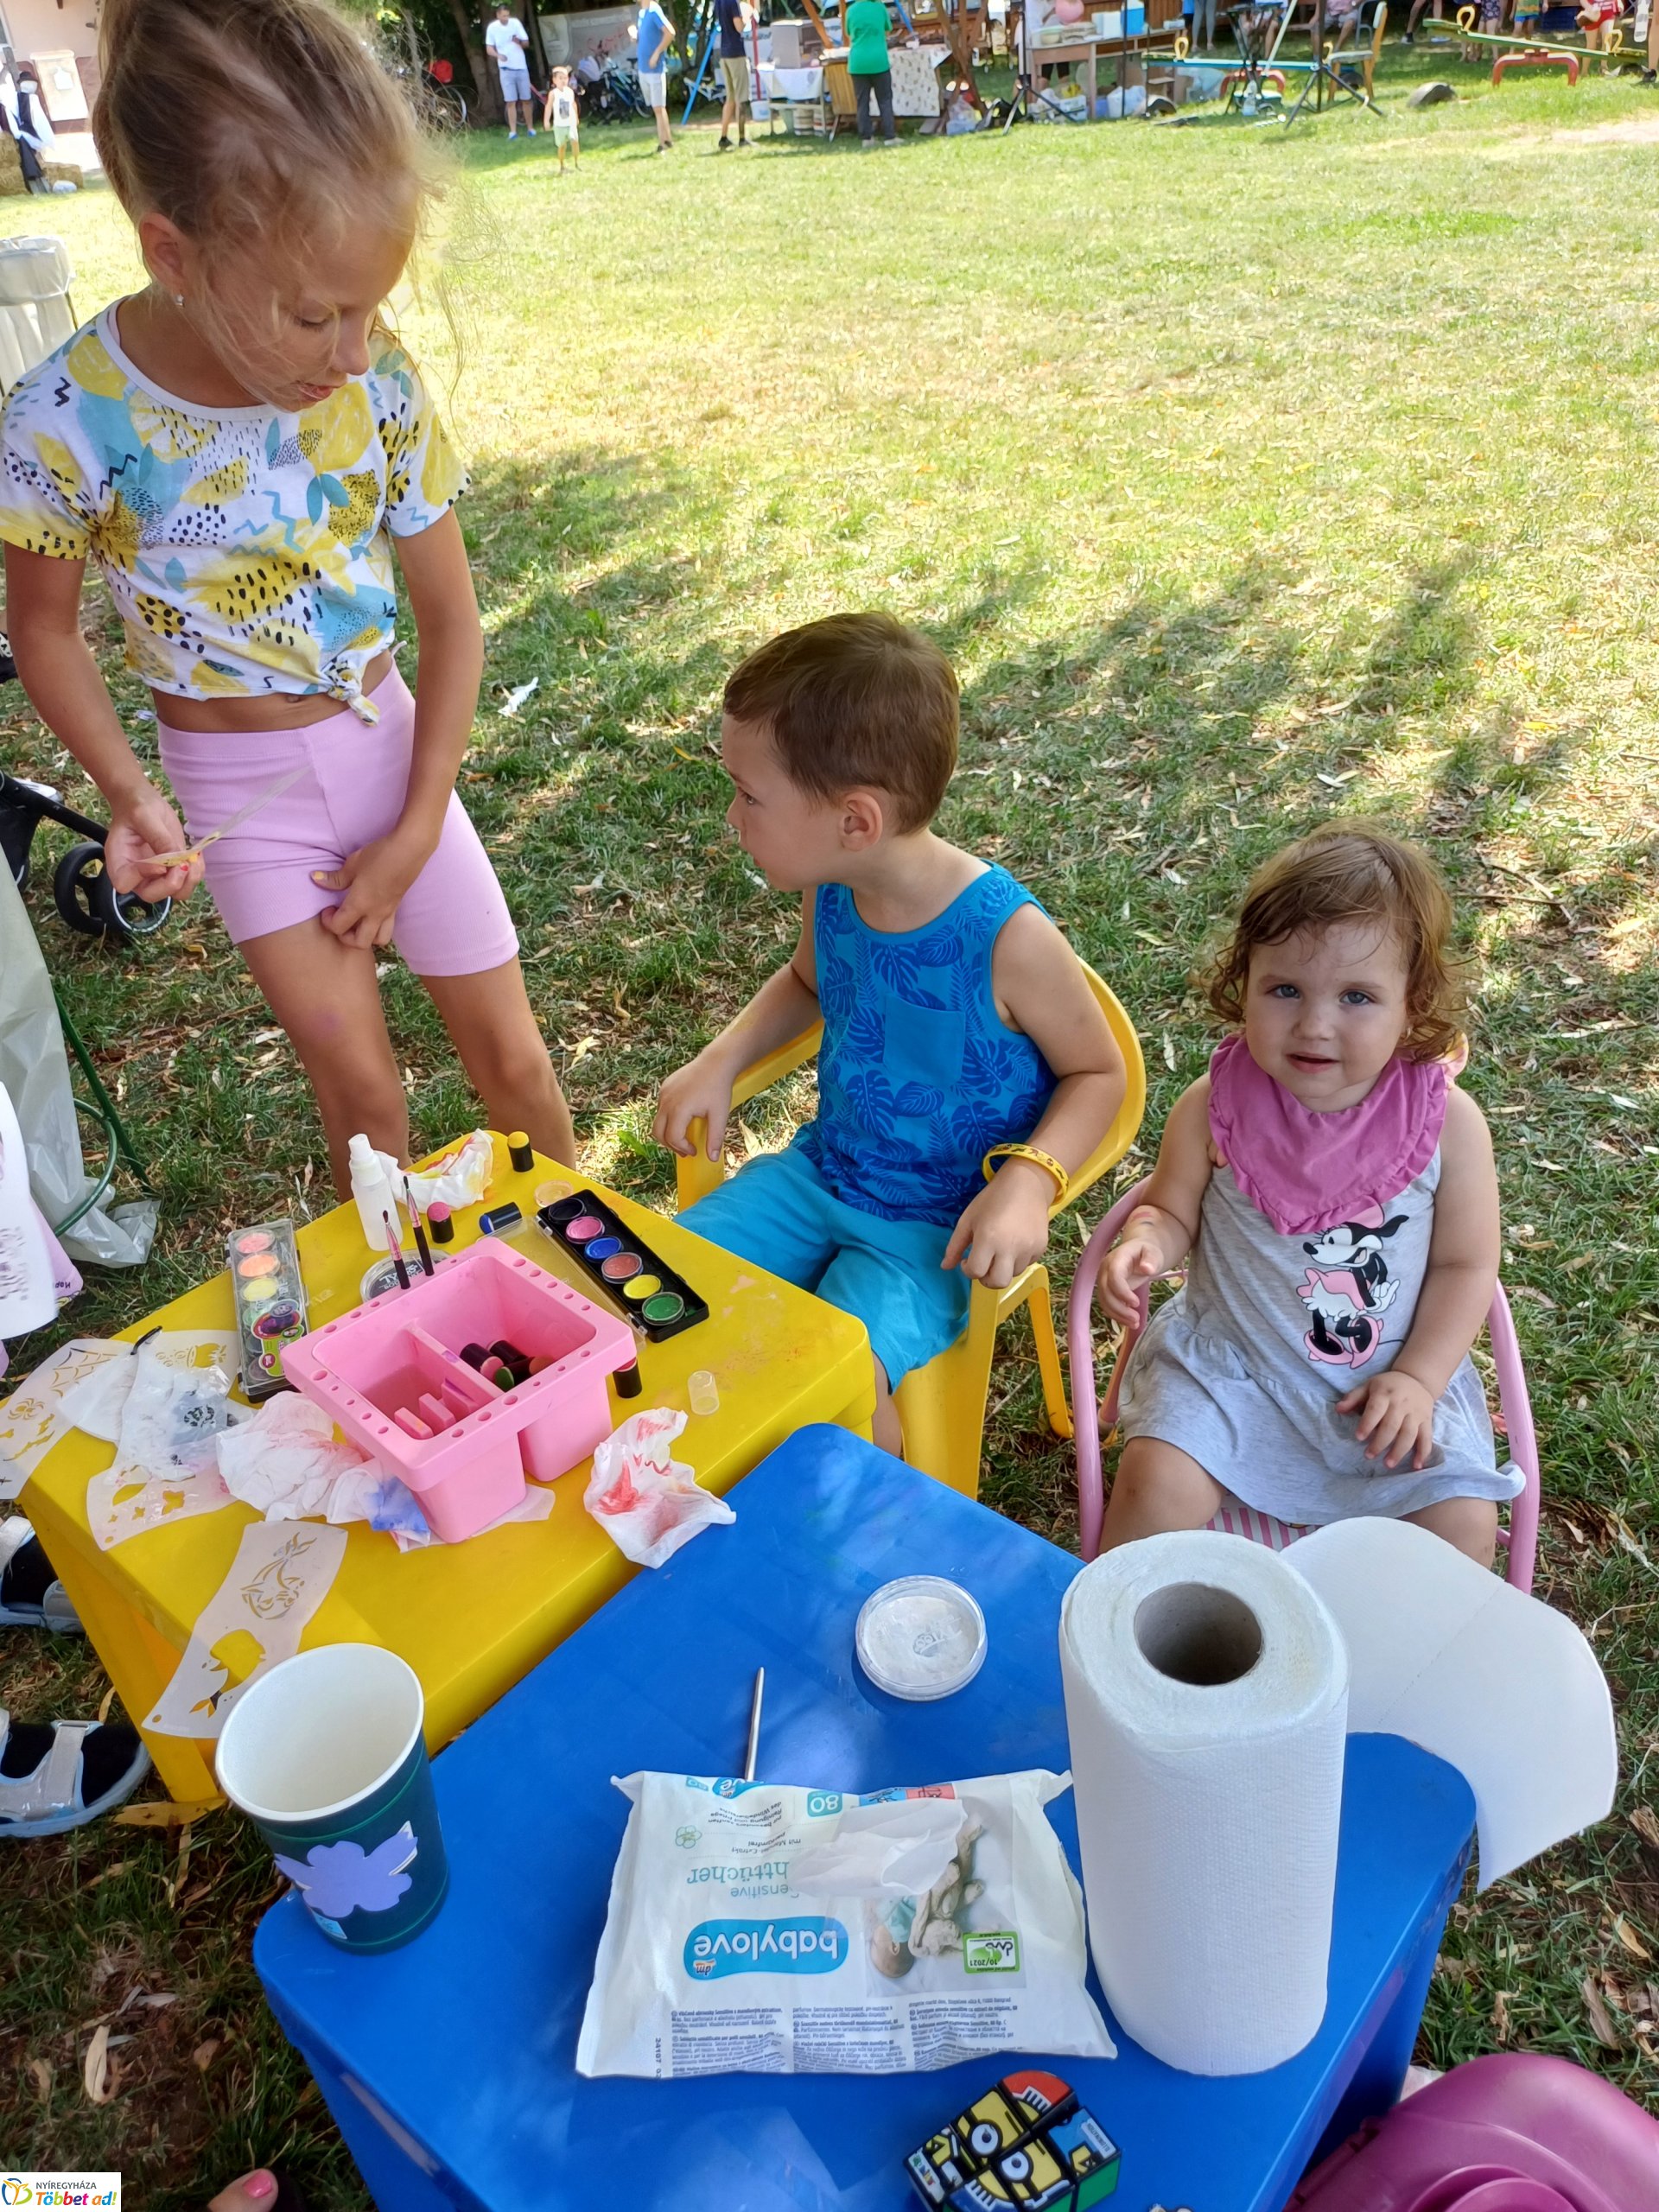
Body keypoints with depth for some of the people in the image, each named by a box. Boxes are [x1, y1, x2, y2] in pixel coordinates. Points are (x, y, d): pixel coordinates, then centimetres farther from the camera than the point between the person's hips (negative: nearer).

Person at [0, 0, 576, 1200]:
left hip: (389, 744, 2)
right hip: (240, 787, -2)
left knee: (509, 1051, 9)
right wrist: (127, 794, -18)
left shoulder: (378, 381, -15)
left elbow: (449, 614, -6)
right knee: (360, 1082, 0)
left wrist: (415, 830, -7)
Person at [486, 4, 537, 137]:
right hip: (506, 69, -1)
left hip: (521, 67, 1)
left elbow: (527, 43, -2)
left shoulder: (516, 23, -5)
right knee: (510, 101, -2)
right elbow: (489, 48, 0)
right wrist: (498, 55, -20)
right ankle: (513, 131, 1)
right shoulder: (492, 27, -5)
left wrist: (519, 42, -24)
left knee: (526, 100, 6)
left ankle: (530, 127, 18)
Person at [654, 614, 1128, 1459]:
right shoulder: (829, 891, -8)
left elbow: (1098, 1073, -10)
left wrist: (1030, 1178, -28)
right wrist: (722, 1059, -1)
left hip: (938, 1225, -6)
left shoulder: (1007, 937, -26)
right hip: (822, 1169, 6)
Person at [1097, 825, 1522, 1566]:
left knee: (1462, 1521, -11)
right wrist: (1146, 1242, -23)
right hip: (1229, 1363, -1)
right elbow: (1173, 1211, 0)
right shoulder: (1214, 1107, -13)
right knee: (1157, 1487, -19)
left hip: (1394, 1375, 1)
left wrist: (1417, 1379, -9)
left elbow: (1466, 1264, -2)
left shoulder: (1447, 1121, -11)